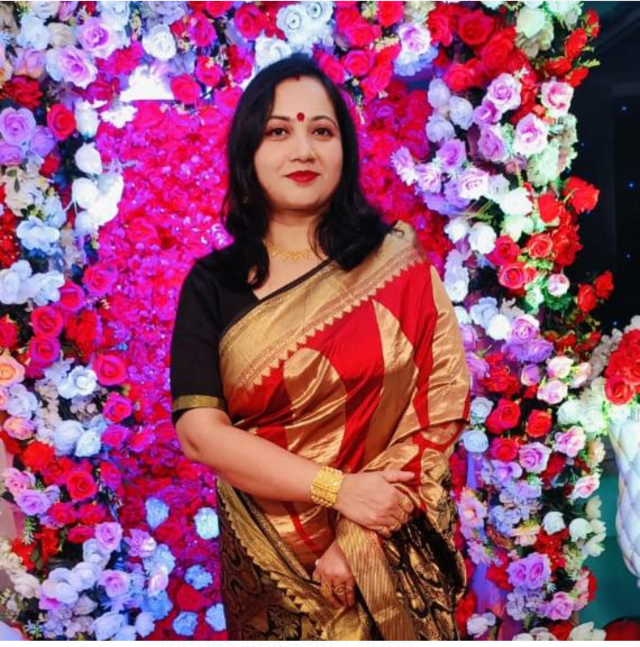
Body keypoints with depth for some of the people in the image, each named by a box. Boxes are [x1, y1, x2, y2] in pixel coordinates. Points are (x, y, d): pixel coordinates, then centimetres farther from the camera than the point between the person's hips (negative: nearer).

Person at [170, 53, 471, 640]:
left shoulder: (398, 264, -7)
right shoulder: (212, 284, -5)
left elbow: (440, 407, -11)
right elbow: (199, 430, -12)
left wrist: (358, 538, -17)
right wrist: (338, 490, -20)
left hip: (391, 551, -1)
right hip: (266, 555, 1)